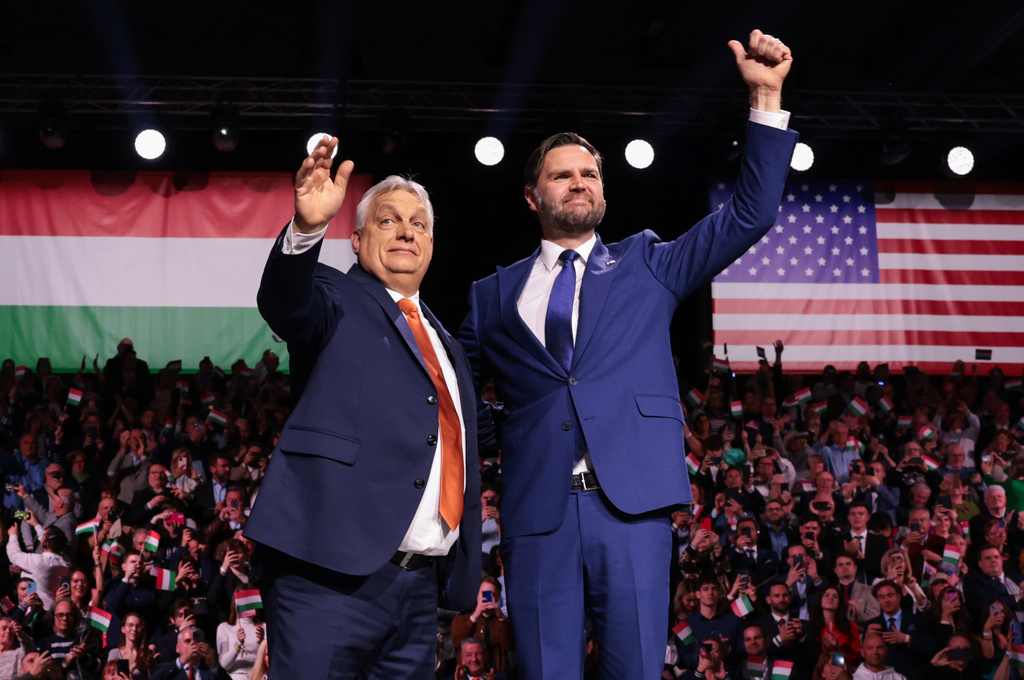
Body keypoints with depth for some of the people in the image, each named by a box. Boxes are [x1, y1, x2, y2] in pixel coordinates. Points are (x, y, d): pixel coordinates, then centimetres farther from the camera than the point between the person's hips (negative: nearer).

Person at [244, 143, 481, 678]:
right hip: (331, 574, -6)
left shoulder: (446, 346, 24)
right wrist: (306, 229, -39)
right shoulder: (336, 301, 6)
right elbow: (284, 302, -19)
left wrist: (465, 576, 18)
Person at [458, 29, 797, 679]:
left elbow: (750, 214, 10)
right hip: (537, 512, 1)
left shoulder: (645, 264, 17)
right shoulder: (495, 294, 17)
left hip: (631, 504, 0)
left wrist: (767, 97, 3)